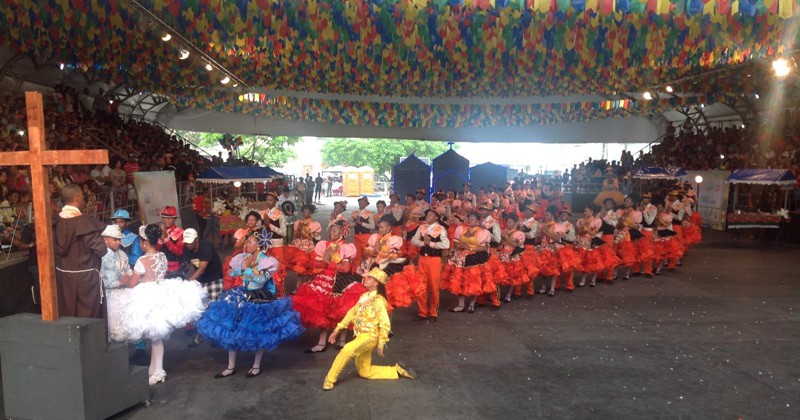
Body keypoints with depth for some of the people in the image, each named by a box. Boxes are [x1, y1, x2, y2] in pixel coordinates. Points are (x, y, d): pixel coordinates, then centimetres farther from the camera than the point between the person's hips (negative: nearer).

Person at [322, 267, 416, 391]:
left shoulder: (379, 301, -16)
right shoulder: (364, 296, 7)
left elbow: (385, 325, -17)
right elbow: (352, 313, 14)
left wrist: (381, 345, -14)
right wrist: (337, 329, 12)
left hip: (370, 337, -9)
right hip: (361, 336, 9)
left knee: (346, 350, -33)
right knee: (365, 372, 15)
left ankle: (330, 379, -17)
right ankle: (398, 370, 22)